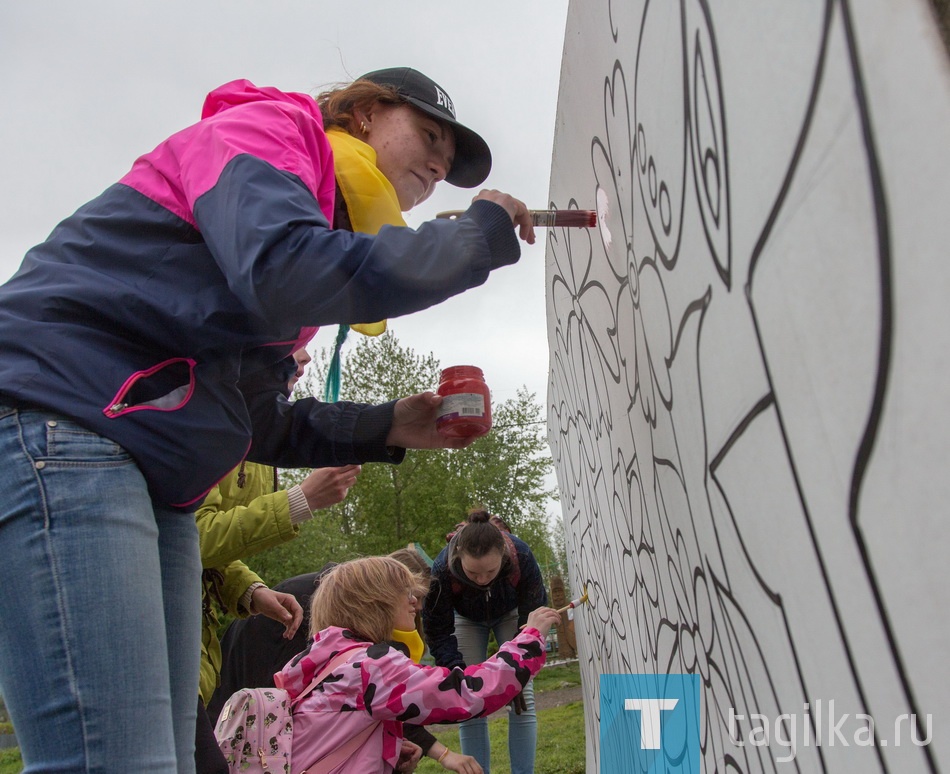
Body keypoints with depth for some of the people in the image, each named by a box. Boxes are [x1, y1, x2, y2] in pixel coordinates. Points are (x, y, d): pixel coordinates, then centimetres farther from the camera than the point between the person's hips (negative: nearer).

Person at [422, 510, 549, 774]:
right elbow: (438, 632, -25)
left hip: (511, 614, 0)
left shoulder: (522, 557, -39)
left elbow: (533, 616, -25)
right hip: (466, 620, 0)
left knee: (523, 699, -8)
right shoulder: (443, 569, -39)